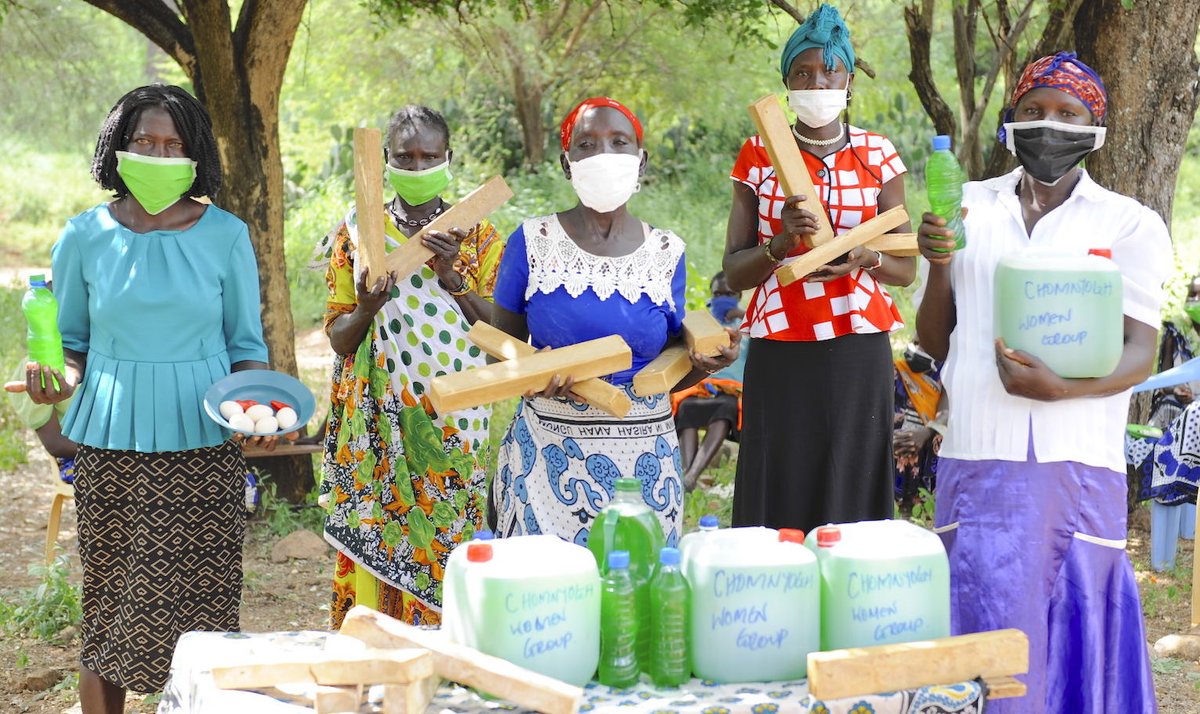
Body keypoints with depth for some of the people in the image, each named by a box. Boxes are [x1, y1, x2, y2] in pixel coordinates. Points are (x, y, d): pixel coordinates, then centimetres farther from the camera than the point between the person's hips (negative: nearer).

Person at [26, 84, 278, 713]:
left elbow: (246, 344, 8)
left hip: (203, 443, 0)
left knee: (201, 603, 0)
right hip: (111, 447, 0)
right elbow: (71, 340, 11)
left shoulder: (226, 235, 2)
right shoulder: (84, 237, 3)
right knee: (109, 601, 3)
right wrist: (62, 378, -11)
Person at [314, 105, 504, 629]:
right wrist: (366, 310, -18)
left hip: (450, 424, 0)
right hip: (377, 424, 0)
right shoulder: (357, 233, 7)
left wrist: (451, 277, -16)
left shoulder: (476, 236, 6)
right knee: (374, 548, -2)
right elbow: (337, 337, 4)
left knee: (447, 544, -2)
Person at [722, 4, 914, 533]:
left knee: (853, 493, -1)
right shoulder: (760, 154, 6)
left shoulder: (877, 155, 7)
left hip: (858, 351, 0)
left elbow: (906, 269, 9)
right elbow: (734, 272, 5)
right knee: (780, 495, -2)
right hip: (780, 352, 0)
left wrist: (865, 258, -13)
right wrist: (782, 241, -14)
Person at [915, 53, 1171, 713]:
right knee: (982, 630, -3)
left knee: (1075, 622, 1)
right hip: (978, 460, 1)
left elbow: (1139, 356, -2)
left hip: (1077, 464, -1)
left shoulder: (1130, 224, 6)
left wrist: (1059, 388, -20)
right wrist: (938, 266, -5)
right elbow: (934, 343, 14)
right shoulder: (969, 208, 13)